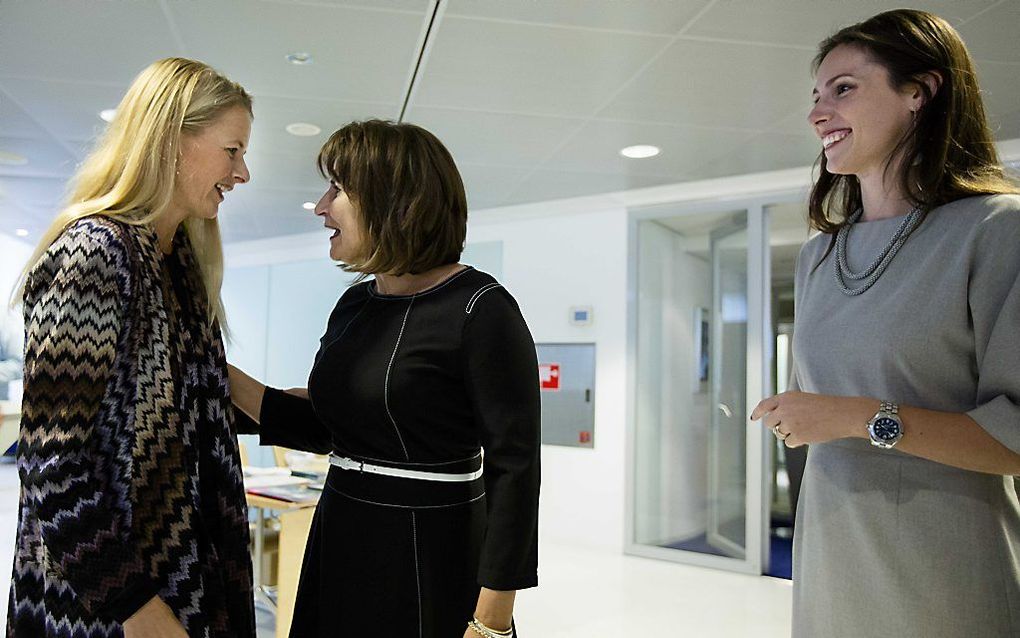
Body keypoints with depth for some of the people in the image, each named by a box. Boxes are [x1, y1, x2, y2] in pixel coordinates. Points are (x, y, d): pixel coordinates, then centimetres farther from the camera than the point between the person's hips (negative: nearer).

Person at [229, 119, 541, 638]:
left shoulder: (480, 310, -17)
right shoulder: (354, 305, 6)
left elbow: (514, 469, -18)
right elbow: (323, 429, 12)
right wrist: (226, 378, 3)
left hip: (431, 559, -7)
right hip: (340, 545, 7)